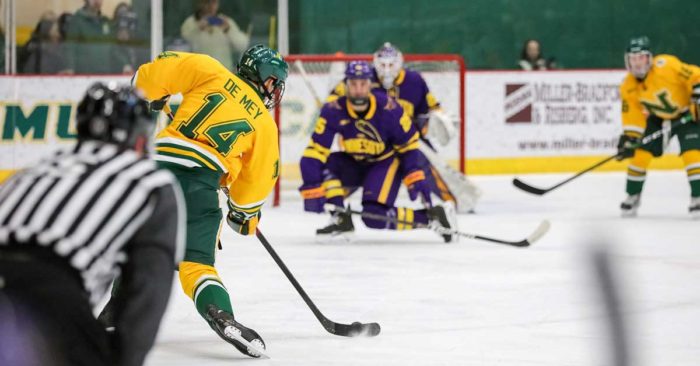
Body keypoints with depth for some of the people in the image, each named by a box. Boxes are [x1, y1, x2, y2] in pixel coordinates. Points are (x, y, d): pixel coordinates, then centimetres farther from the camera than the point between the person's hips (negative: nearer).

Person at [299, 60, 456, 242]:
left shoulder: (388, 108, -25)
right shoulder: (333, 111, -22)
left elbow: (408, 145, -11)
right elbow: (315, 151, -23)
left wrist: (416, 179, -17)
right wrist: (312, 190, -31)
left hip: (385, 163, -4)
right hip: (353, 164, 4)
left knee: (376, 217, -24)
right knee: (321, 165, -24)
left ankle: (432, 216, -8)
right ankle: (341, 220, -14)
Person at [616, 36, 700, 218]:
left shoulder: (666, 66, -30)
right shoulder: (628, 87, -13)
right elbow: (632, 115, -7)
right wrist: (629, 139, -17)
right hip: (658, 117, 5)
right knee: (640, 153, -3)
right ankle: (633, 196, 15)